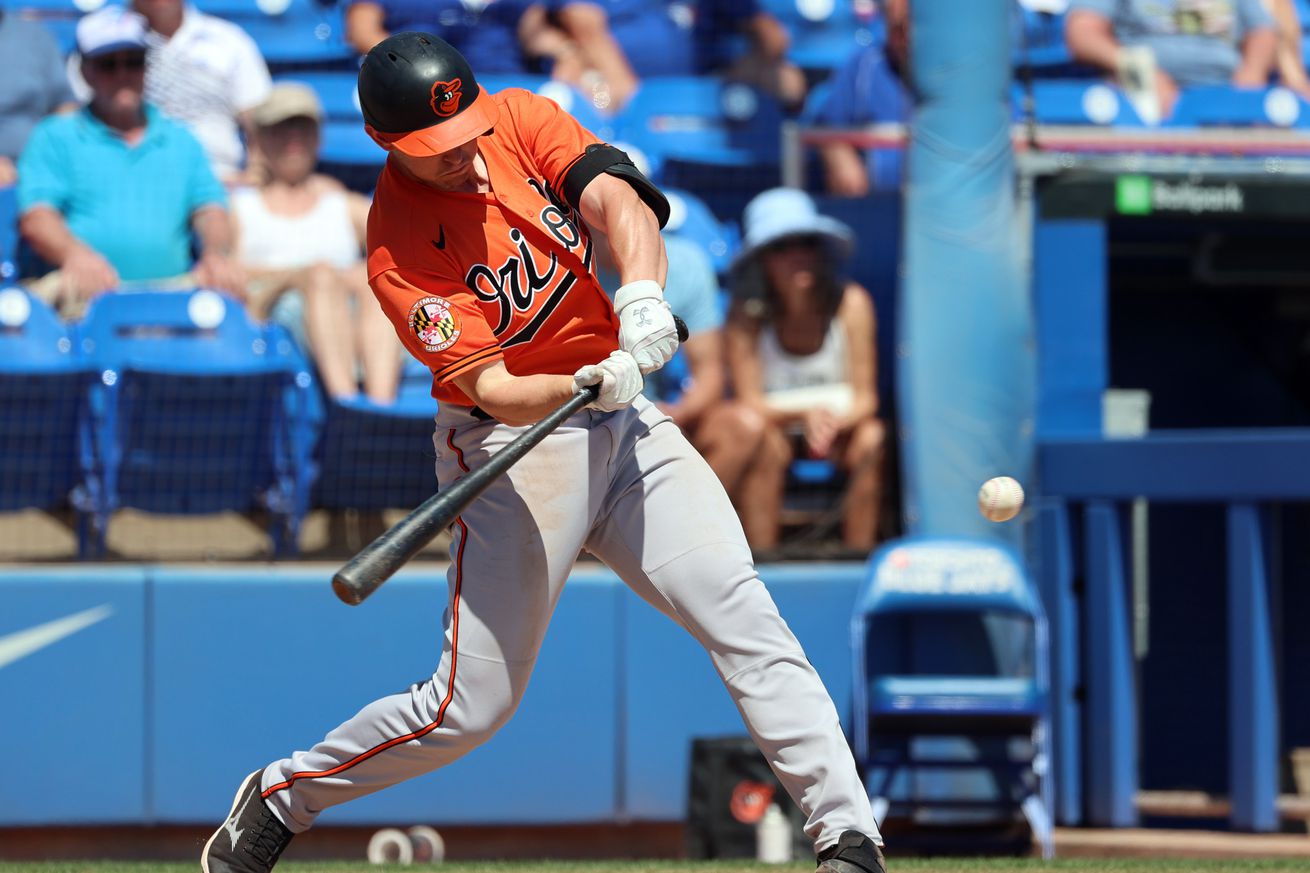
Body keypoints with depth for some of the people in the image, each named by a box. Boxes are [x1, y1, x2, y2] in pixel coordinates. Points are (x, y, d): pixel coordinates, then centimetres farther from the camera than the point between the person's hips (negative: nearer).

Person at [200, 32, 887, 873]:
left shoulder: (520, 120, -2)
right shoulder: (398, 254, -16)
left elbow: (614, 196, -18)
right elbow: (494, 392, -23)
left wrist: (642, 291, -38)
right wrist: (586, 386, -43)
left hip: (623, 419, 5)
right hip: (513, 452, -5)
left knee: (745, 617, -11)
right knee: (471, 707, -4)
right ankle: (279, 797, 17)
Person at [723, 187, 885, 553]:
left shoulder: (851, 303, -13)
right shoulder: (747, 314, -15)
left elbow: (865, 398, -11)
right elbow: (751, 403, -16)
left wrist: (834, 422, -34)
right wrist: (804, 414, -36)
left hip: (842, 426, 1)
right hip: (777, 425, -1)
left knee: (871, 439, -31)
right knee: (765, 444, -34)